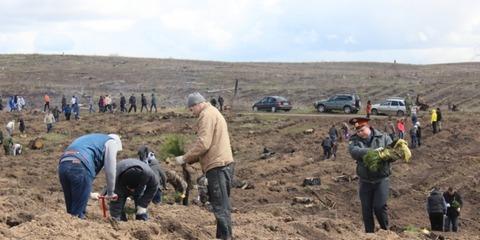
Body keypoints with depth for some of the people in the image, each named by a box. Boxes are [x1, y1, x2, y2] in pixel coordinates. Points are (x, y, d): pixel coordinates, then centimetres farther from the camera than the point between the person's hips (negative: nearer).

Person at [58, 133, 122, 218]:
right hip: (79, 166, -7)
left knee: (71, 209, 15)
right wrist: (110, 193, 27)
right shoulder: (111, 142, 19)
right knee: (78, 211, -3)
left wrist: (90, 194, 42)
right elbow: (110, 170, 14)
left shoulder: (89, 138, 39)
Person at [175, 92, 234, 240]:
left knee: (220, 205, -10)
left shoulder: (207, 115, -9)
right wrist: (191, 160, 17)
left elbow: (203, 144, -19)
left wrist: (185, 159, -10)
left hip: (217, 165, -10)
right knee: (221, 204, 14)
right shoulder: (214, 113, 23)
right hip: (223, 164, 10)